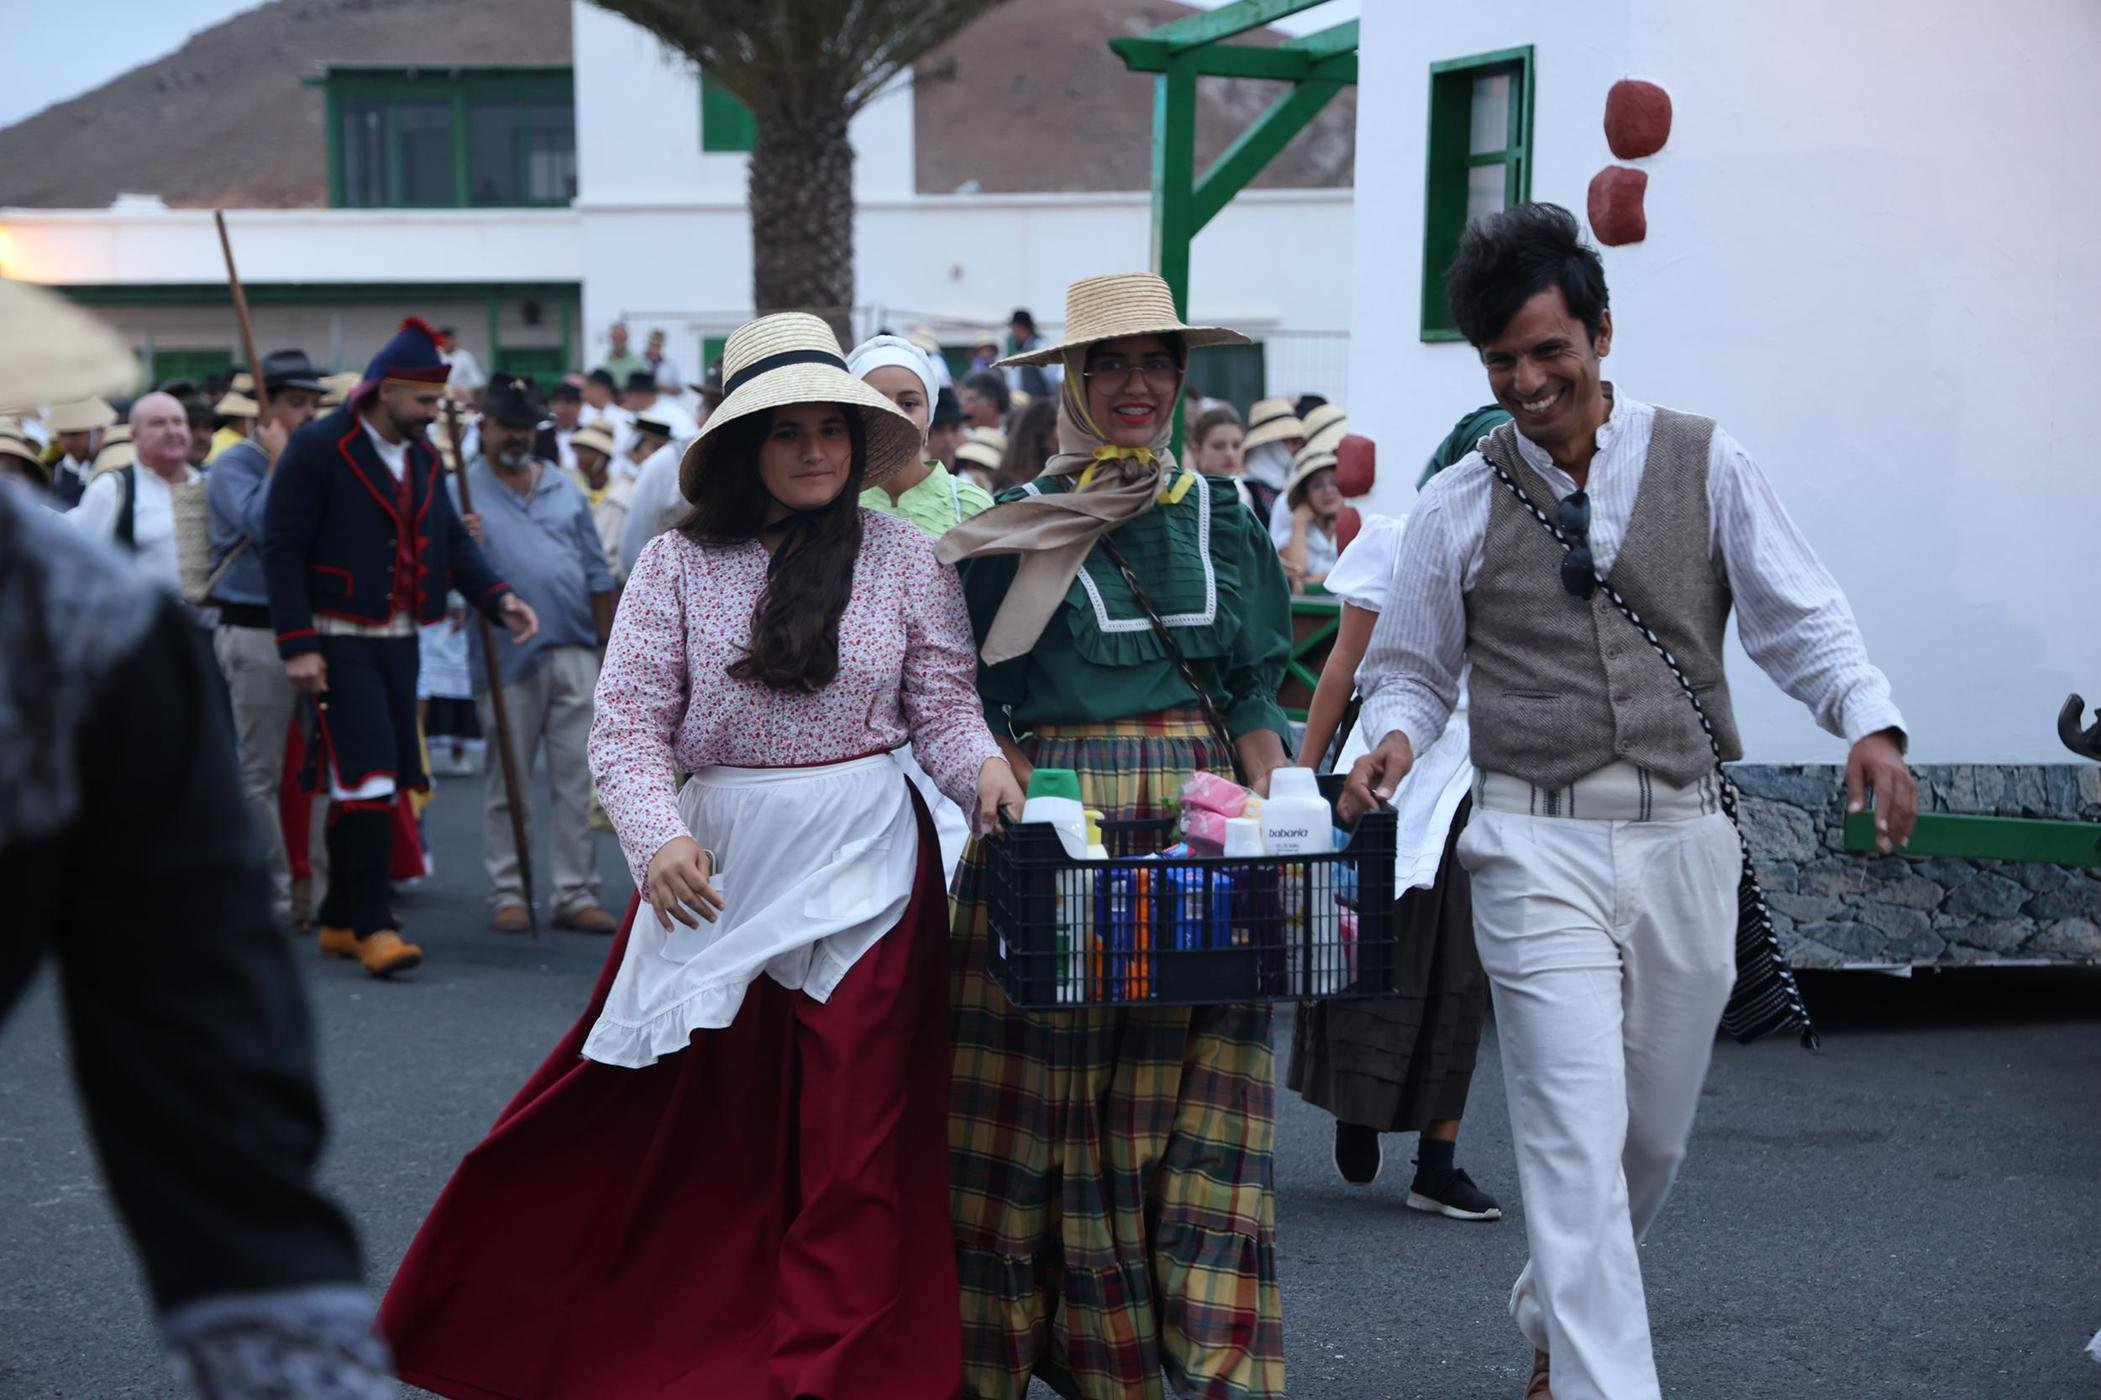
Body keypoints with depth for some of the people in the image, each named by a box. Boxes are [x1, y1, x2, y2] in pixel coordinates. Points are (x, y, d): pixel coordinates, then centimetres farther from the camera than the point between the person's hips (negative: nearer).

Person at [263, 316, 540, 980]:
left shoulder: (422, 456, 13)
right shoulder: (317, 450, -10)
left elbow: (452, 540, 13)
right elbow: (282, 548, -13)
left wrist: (498, 597, -5)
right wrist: (298, 645, -18)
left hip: (399, 641, 7)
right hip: (341, 643, -7)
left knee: (362, 786, 11)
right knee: (366, 777, -14)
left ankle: (339, 921, 20)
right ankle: (370, 925, -10)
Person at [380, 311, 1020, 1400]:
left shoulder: (904, 557, 1)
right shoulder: (680, 563, 0)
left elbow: (943, 706, 4)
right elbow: (627, 722, -3)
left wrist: (983, 768, -17)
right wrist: (658, 835, -19)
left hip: (865, 865, 0)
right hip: (715, 863, 0)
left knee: (851, 1141, 0)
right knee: (682, 1125, 9)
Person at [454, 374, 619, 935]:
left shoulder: (565, 489, 14)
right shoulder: (461, 492, 3)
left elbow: (597, 572, 16)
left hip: (575, 653, 3)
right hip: (507, 659, -3)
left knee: (577, 781, 2)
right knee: (508, 784, 4)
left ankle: (577, 893, 6)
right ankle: (508, 892, 12)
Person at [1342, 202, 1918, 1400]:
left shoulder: (1705, 466, 2)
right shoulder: (1461, 505, 3)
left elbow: (1801, 617, 0)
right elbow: (1411, 667, 12)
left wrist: (1872, 724, -18)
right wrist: (1397, 735, -11)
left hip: (1683, 838, 2)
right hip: (1538, 844, -2)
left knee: (1654, 1135, 15)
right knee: (1576, 1140, -10)